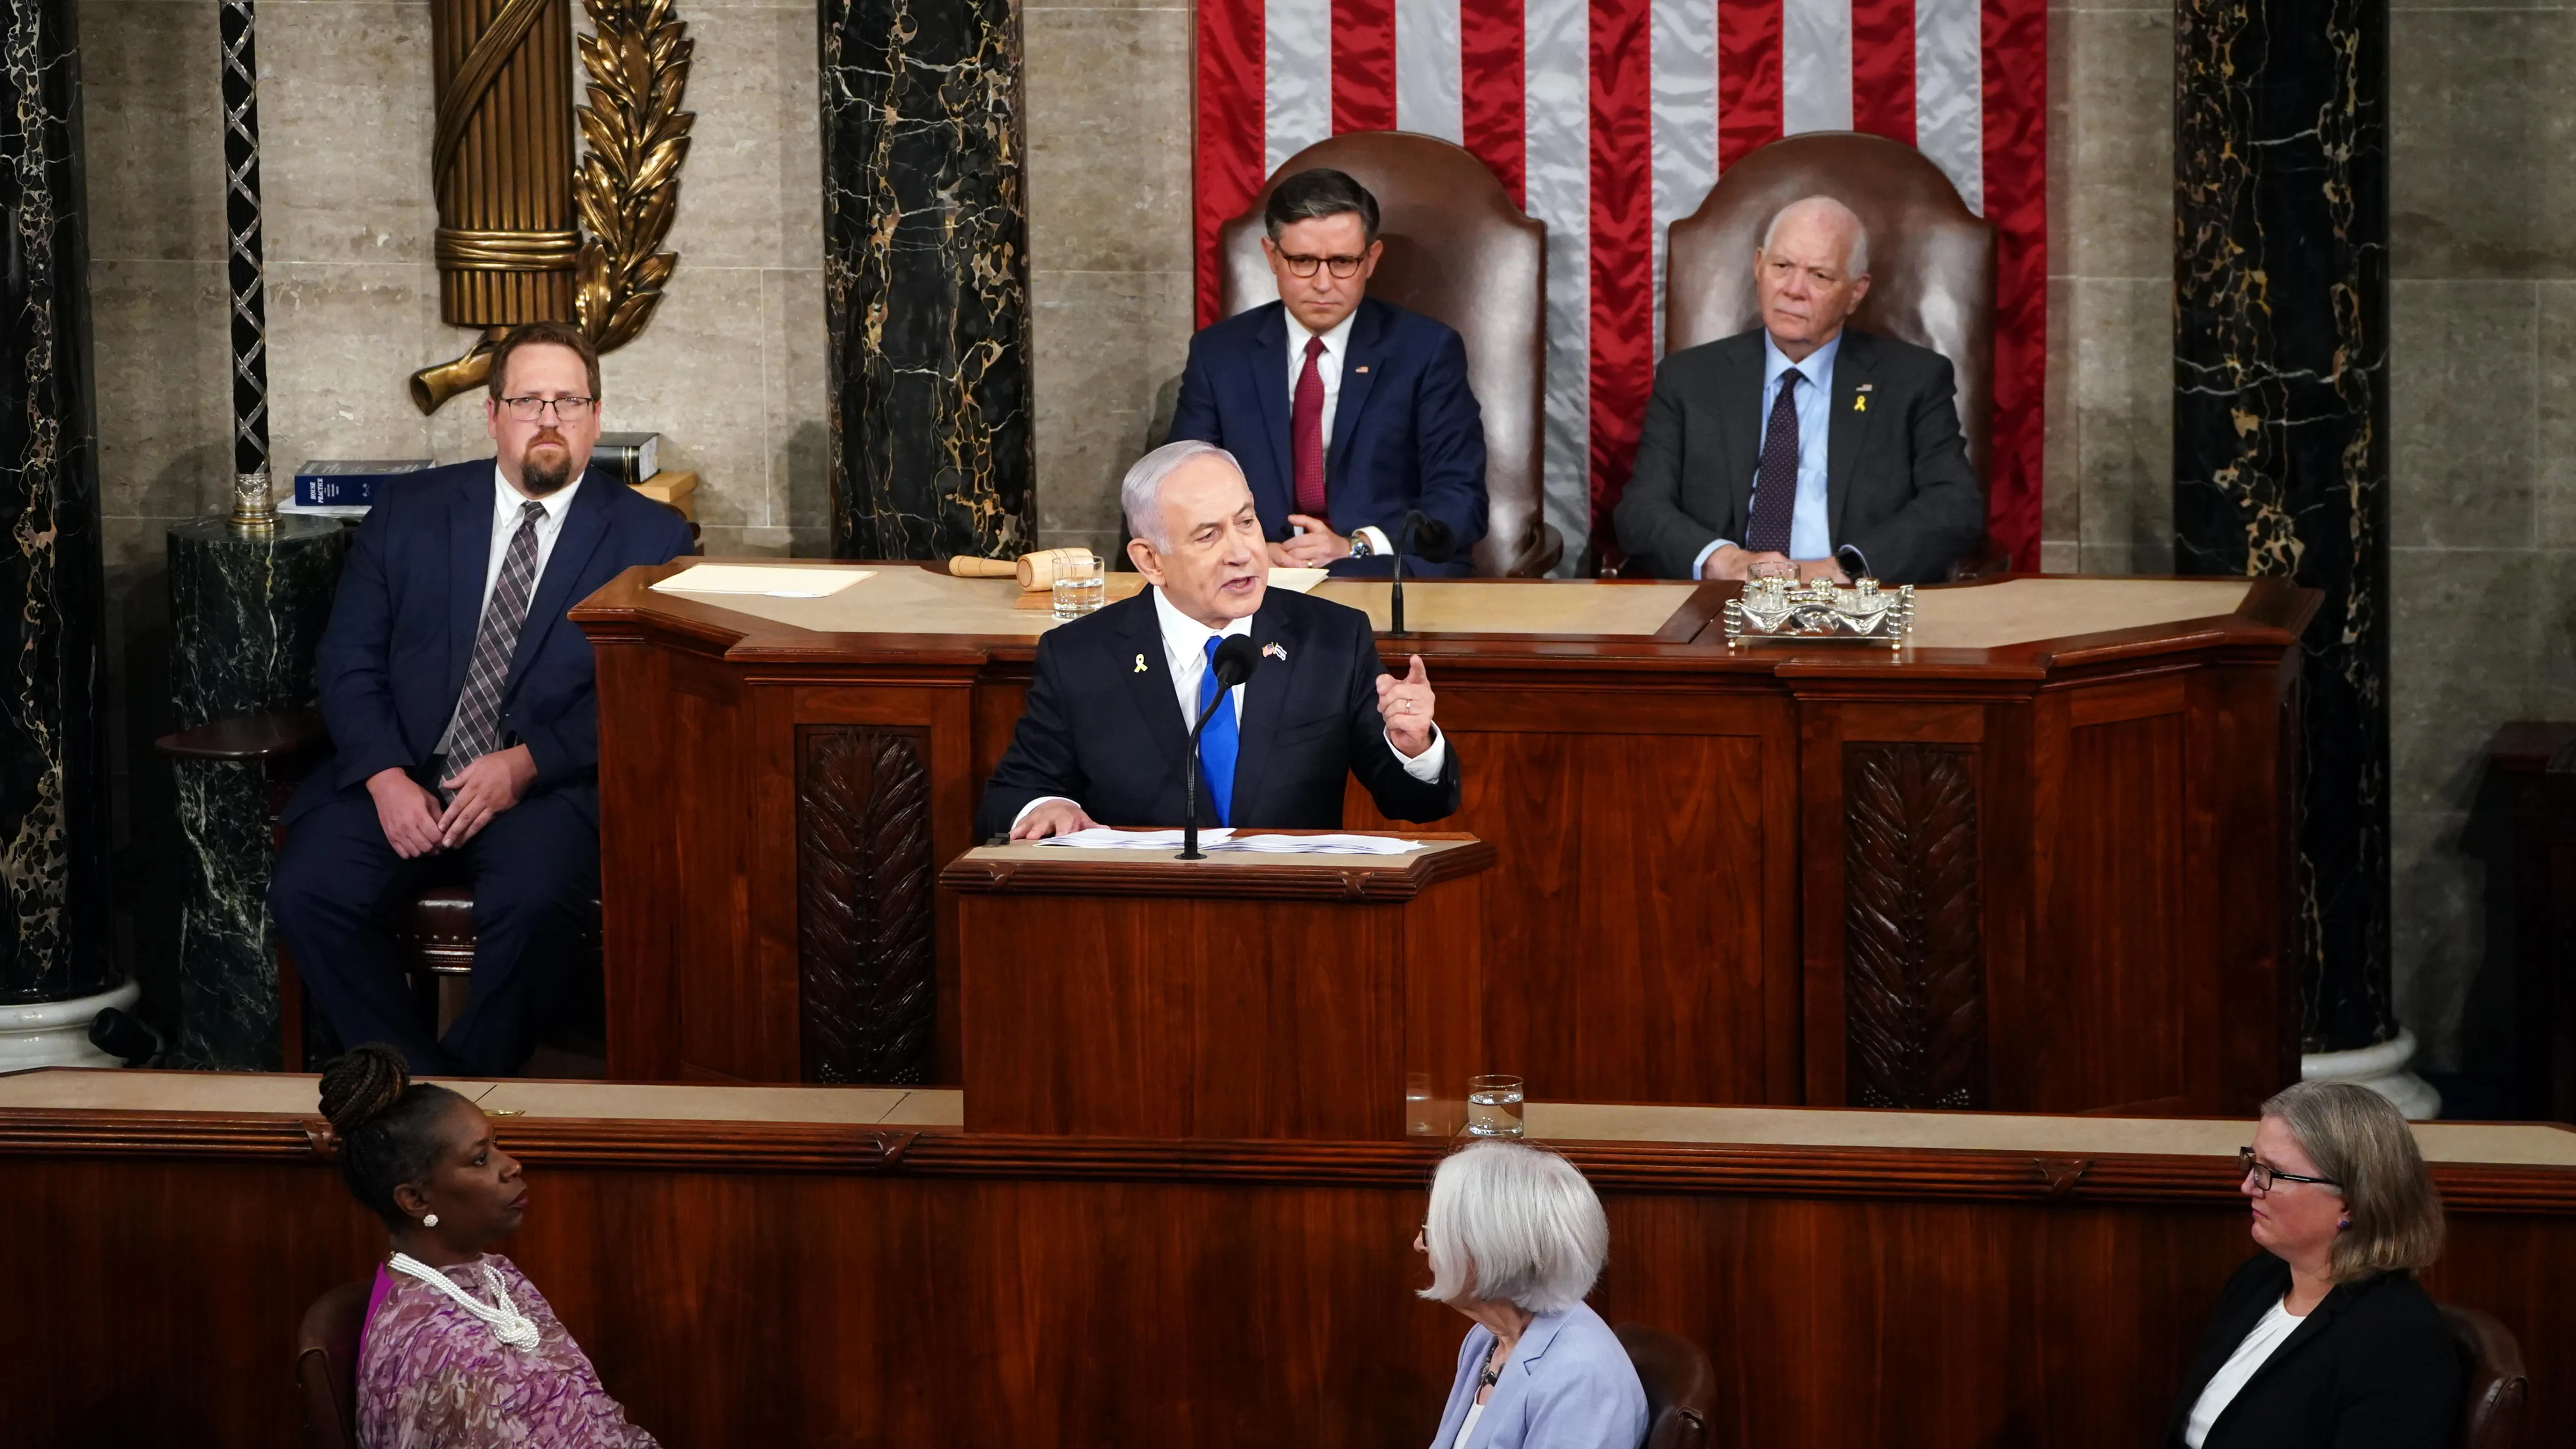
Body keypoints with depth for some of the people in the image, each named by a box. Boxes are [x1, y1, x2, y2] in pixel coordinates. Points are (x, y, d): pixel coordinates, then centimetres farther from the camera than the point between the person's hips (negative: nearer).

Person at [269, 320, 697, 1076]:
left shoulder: (651, 538, 5)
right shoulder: (408, 512, 12)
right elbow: (346, 661, 8)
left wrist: (527, 765, -15)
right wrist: (385, 778, -10)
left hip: (550, 784, -3)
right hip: (401, 776, 3)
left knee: (534, 900, -34)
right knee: (307, 889, -24)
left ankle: (475, 1074, -12)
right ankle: (420, 1079, -11)